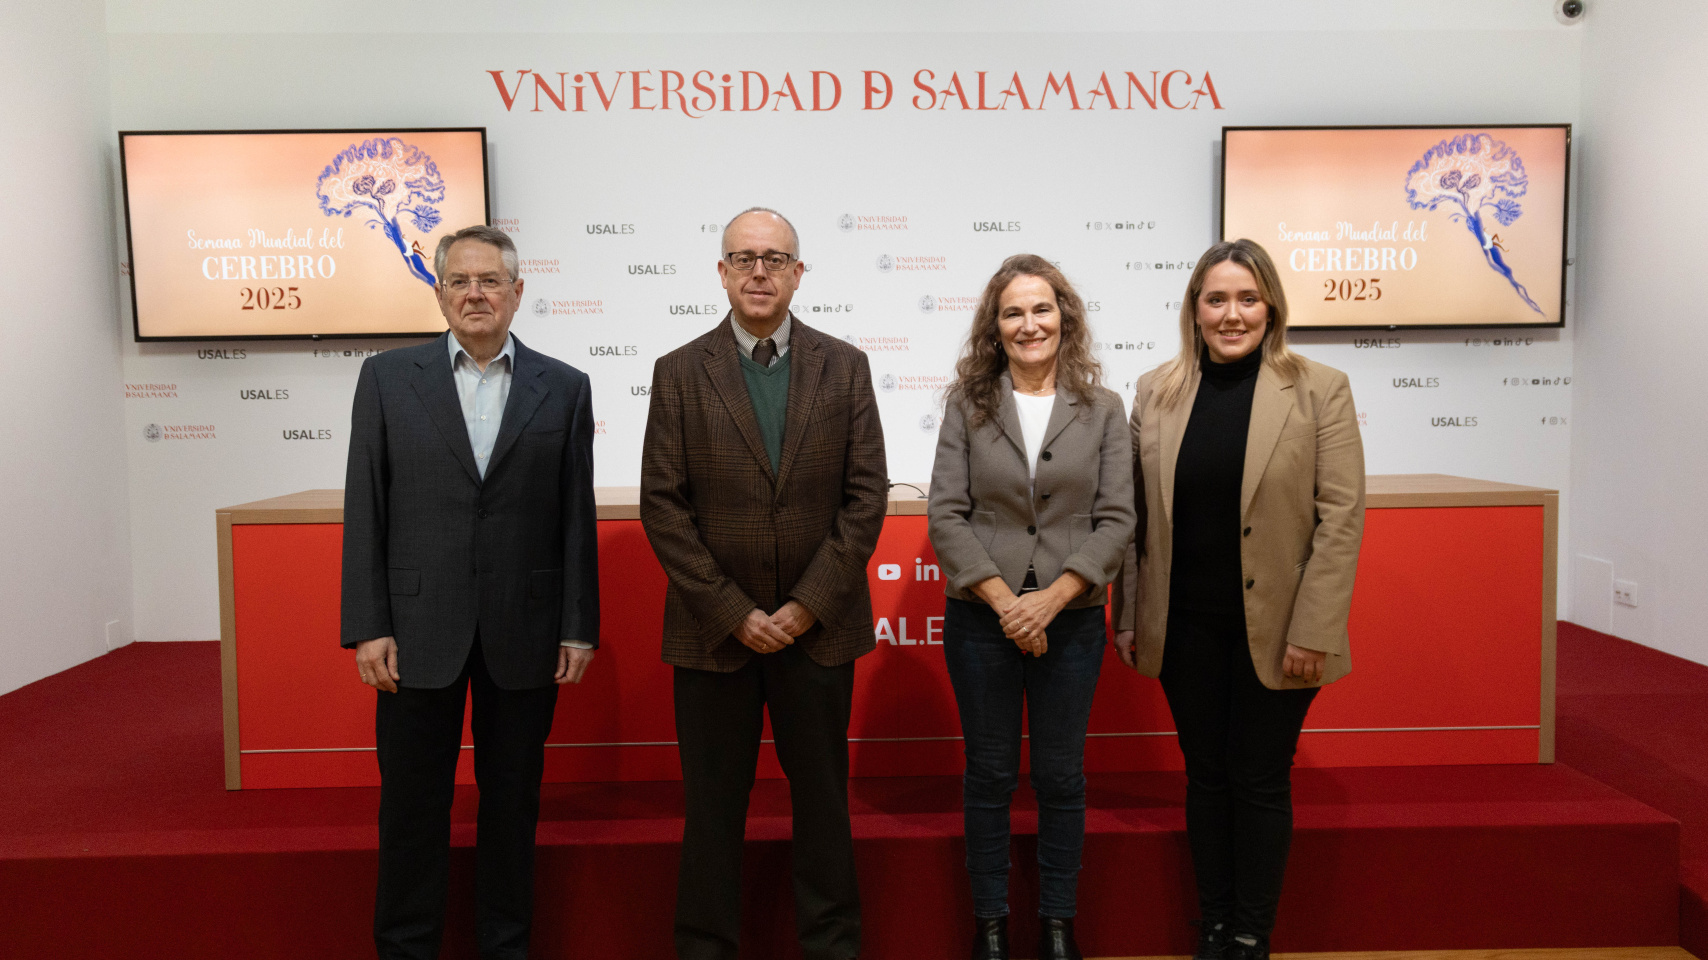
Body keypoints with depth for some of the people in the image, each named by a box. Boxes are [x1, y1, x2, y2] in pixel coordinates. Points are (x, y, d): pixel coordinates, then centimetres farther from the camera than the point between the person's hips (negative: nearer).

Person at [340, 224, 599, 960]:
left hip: (523, 630, 1)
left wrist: (578, 627, -1)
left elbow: (576, 518, 3)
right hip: (419, 629, 0)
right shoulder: (387, 377, 3)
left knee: (512, 798, 11)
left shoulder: (563, 388, 4)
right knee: (412, 804, 9)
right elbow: (364, 511, 1)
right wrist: (368, 626, -4)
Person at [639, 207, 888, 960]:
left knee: (823, 799, 12)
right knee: (713, 805, 9)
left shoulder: (844, 367, 3)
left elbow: (866, 496, -1)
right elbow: (663, 506, -4)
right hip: (714, 629, 0)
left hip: (819, 626, 1)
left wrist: (808, 606, -9)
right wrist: (734, 612, -10)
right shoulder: (679, 373, 0)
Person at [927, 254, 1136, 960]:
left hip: (1070, 618, 0)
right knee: (989, 773, 10)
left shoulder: (1102, 409, 2)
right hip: (981, 616, 0)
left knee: (1061, 775, 10)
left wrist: (1053, 597, -14)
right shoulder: (968, 406, 0)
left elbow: (1116, 518, -3)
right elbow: (946, 513, -5)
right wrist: (1002, 599, -14)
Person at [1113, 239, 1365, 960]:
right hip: (1185, 626, 3)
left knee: (1261, 783, 8)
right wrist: (1129, 616, 3)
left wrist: (1312, 632, -12)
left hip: (1272, 628, -2)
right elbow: (1135, 514, 5)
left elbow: (1341, 516, -8)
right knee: (1206, 778, 14)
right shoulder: (1155, 392, 3)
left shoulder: (1320, 390, -4)